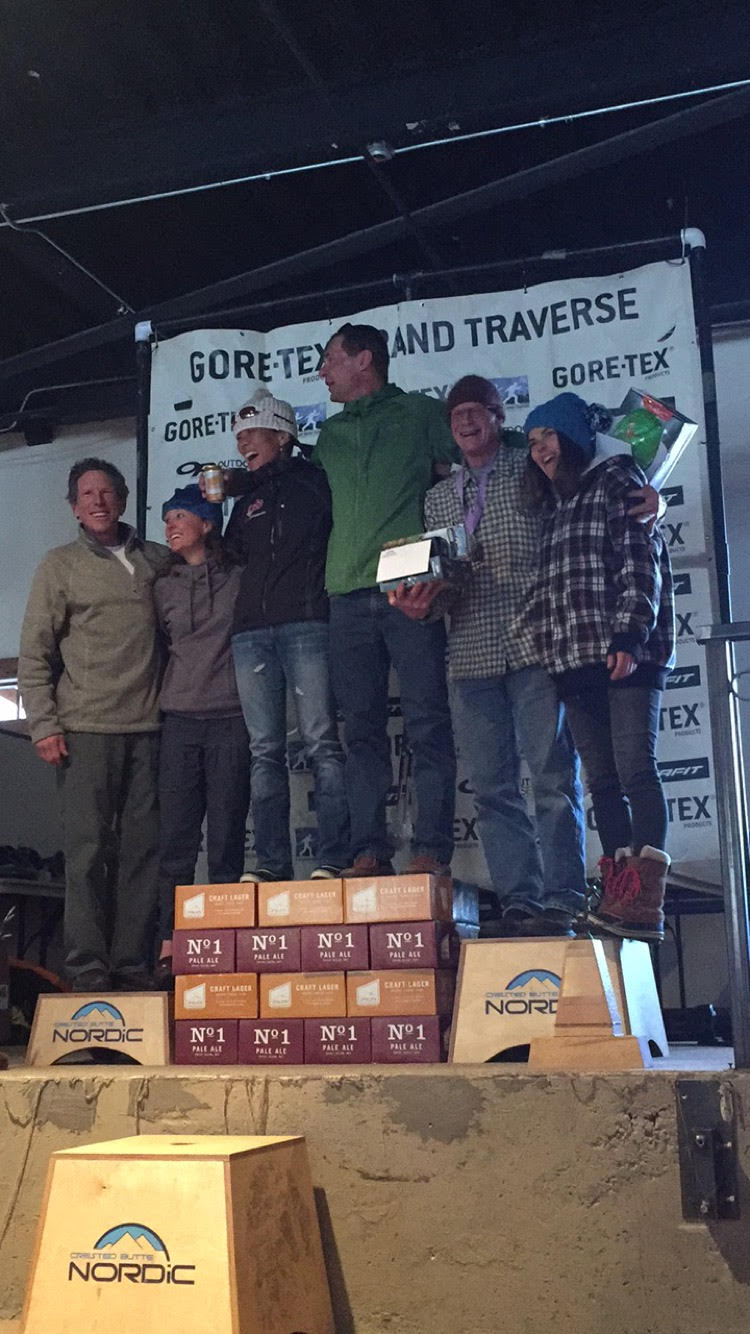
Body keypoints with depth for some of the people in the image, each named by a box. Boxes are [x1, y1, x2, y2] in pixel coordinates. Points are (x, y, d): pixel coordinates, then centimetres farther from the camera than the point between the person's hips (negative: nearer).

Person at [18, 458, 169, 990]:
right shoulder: (61, 564, 5)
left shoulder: (156, 559, 12)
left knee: (143, 848, 3)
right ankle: (89, 971, 2)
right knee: (88, 849, -3)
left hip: (146, 727, 3)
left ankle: (133, 964, 10)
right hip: (87, 728, -3)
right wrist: (44, 726, -6)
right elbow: (34, 653, 1)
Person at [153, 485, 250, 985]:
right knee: (176, 839, 0)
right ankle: (170, 946, 3)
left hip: (230, 720, -3)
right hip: (180, 720, 3)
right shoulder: (164, 587, 15)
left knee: (227, 839, -1)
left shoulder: (240, 579, 4)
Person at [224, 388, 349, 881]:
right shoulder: (247, 501, 25)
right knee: (265, 750, 1)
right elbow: (230, 557, 27)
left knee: (322, 743, -9)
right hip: (252, 631, 6)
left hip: (306, 623, -5)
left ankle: (334, 858, -10)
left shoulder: (316, 482, 9)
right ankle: (272, 863, 2)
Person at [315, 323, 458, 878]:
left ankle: (432, 851, -6)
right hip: (349, 594, 5)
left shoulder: (421, 413, 9)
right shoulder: (330, 434, 23)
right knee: (362, 728, 2)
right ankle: (370, 851, 5)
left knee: (428, 724, -7)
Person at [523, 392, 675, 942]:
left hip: (626, 654, -7)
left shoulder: (616, 480, 4)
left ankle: (646, 903, -19)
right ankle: (618, 896, 3)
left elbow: (640, 561, -8)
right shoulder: (553, 507, 25)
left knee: (635, 769, -14)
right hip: (574, 660, 7)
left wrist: (628, 636, -18)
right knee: (603, 780, 3)